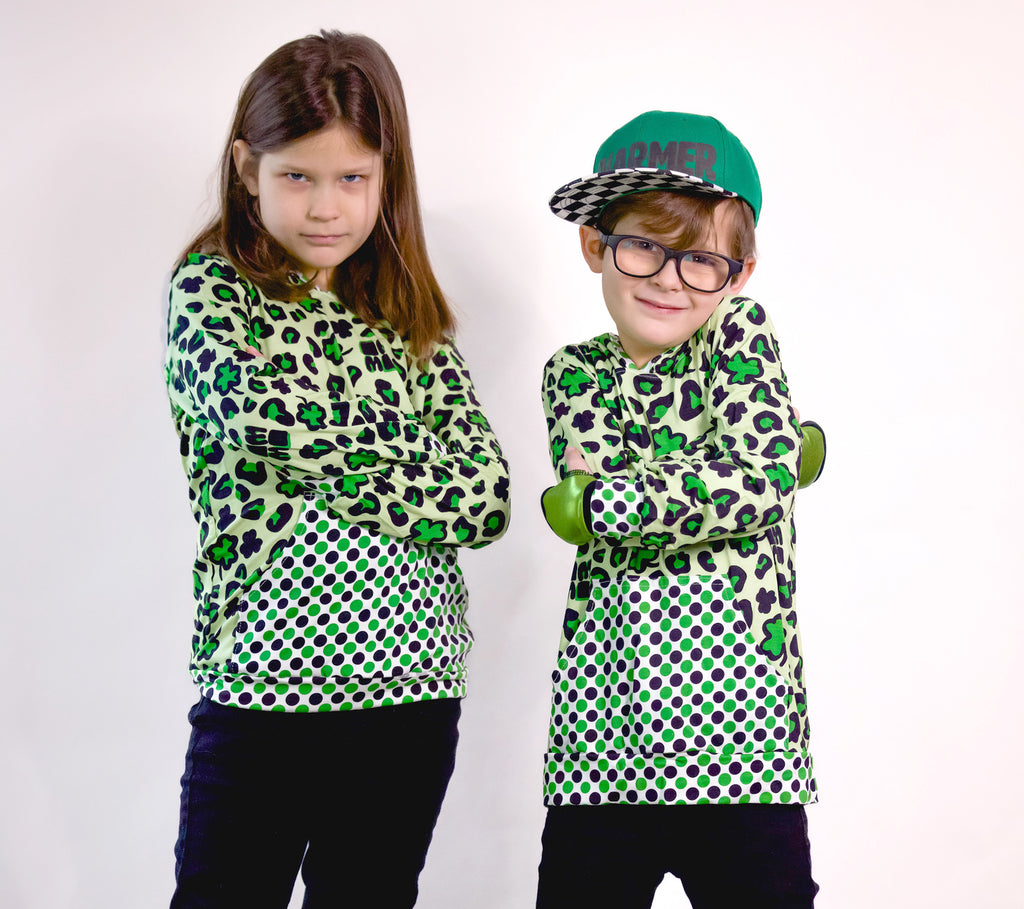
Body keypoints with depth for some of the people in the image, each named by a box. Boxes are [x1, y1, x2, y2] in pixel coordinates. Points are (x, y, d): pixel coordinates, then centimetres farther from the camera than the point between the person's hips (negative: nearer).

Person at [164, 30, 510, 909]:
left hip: (412, 688, 4)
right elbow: (259, 408, -20)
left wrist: (324, 467, -11)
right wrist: (407, 458, -9)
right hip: (261, 683, -3)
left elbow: (486, 497, 0)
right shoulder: (212, 290, 2)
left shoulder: (409, 317, 11)